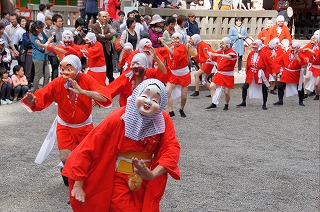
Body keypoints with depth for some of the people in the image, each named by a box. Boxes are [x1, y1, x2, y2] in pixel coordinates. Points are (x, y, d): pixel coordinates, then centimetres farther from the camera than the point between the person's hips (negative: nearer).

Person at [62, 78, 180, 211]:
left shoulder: (164, 121, -10)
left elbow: (172, 148, -17)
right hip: (118, 180, -3)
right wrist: (78, 184, -18)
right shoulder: (118, 119, -19)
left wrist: (153, 174, -35)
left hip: (146, 181, 4)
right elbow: (89, 147, -17)